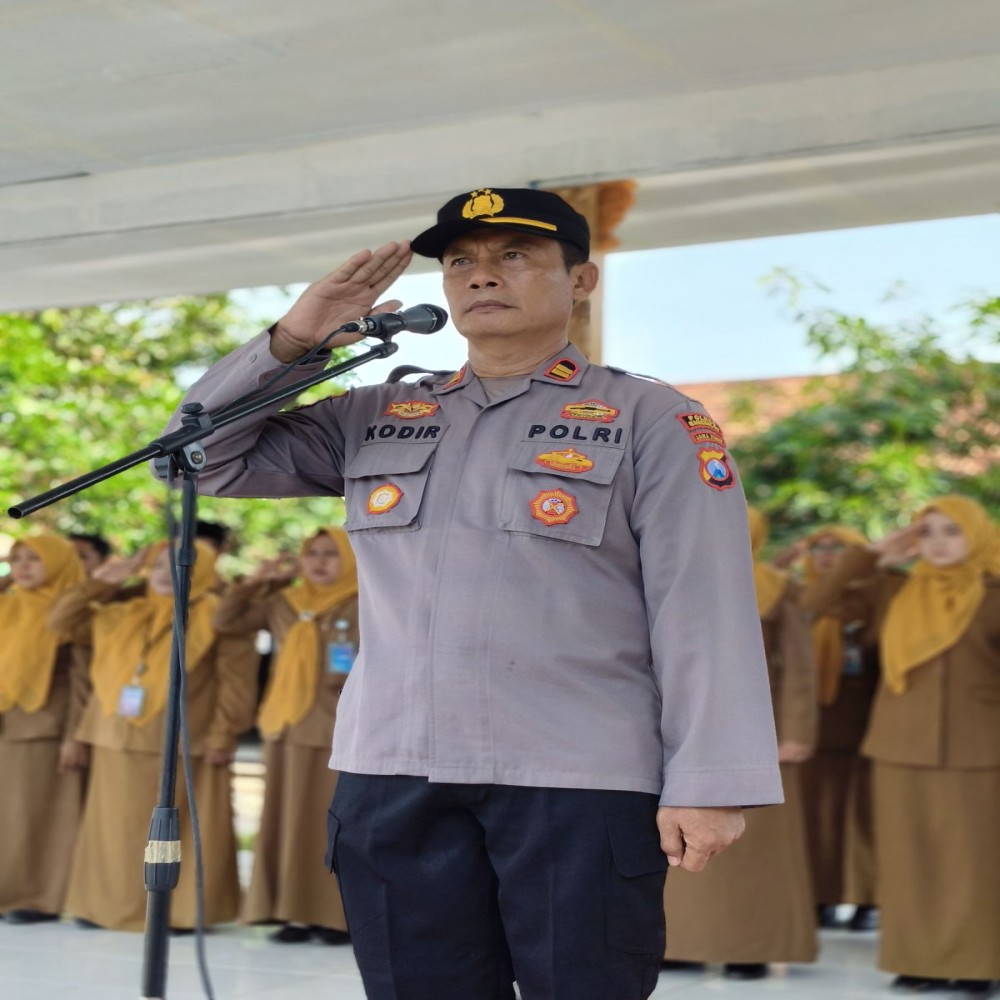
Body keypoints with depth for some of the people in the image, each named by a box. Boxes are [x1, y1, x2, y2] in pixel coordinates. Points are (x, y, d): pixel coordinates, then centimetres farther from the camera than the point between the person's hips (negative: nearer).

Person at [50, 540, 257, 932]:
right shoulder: (120, 615, 15)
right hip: (118, 742, 6)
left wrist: (223, 734, -14)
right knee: (117, 828, 10)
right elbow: (63, 620, 19)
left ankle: (182, 910, 3)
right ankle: (108, 905, 17)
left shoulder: (217, 616, -3)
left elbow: (235, 679, -8)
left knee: (178, 830, -1)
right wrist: (101, 582, 11)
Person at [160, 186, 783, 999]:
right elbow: (208, 458, 19)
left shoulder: (650, 422, 4)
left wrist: (709, 784, -11)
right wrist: (291, 341, 5)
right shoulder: (376, 419, 16)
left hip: (581, 784, -4)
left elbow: (705, 616, -3)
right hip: (394, 781, 4)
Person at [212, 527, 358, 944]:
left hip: (341, 733, -5)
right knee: (289, 824, 5)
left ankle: (338, 914, 1)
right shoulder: (282, 604, 10)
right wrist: (253, 582, 3)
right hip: (287, 730, 5)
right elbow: (225, 623, 13)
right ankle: (297, 913, 10)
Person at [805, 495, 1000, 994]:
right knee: (910, 858, 5)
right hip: (903, 745, 3)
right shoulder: (894, 591, 8)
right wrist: (874, 554, 1)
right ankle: (919, 959, 12)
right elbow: (826, 602, 6)